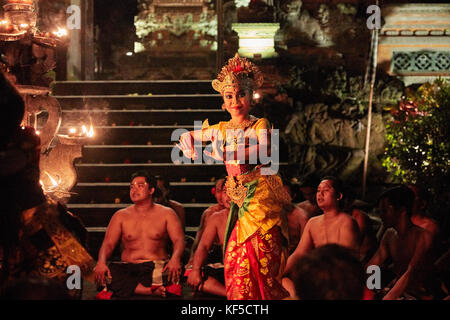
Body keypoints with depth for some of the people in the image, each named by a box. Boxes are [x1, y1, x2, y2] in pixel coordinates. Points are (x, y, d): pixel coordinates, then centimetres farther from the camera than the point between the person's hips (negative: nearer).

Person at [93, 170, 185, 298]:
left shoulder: (166, 214, 10)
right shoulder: (121, 216, 15)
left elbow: (179, 240, -3)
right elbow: (108, 244, 6)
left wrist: (175, 258, -27)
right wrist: (101, 262, -18)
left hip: (157, 267, -2)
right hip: (127, 267, 2)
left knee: (174, 271, -38)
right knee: (102, 274, -32)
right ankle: (153, 291, -33)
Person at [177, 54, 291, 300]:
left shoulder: (260, 125, -2)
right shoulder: (222, 129, 13)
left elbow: (265, 150, -23)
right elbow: (189, 136, 29)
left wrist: (224, 154, -27)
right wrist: (189, 146, 5)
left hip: (261, 198, -5)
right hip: (240, 203, 5)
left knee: (262, 263, -10)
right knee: (236, 262, -1)